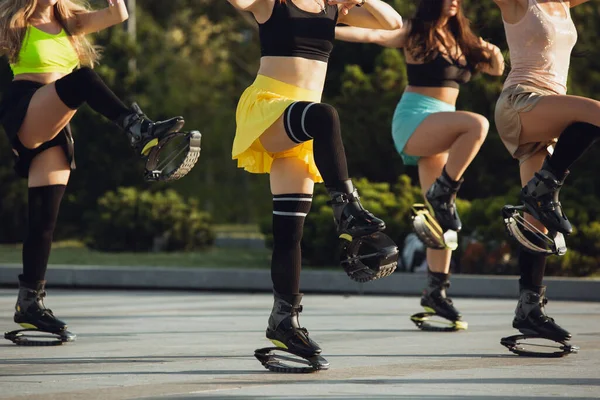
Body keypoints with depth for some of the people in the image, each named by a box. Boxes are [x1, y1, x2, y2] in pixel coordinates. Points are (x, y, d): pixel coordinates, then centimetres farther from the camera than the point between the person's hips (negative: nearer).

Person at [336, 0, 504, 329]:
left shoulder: (461, 39, 14)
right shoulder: (415, 32, -4)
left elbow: (496, 70, 21)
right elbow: (372, 34, -18)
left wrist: (494, 55, -1)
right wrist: (328, 29, -31)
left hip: (440, 128, 7)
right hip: (413, 120, -7)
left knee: (443, 215, 1)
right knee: (477, 125, -33)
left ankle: (436, 290, 4)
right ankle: (441, 194, -22)